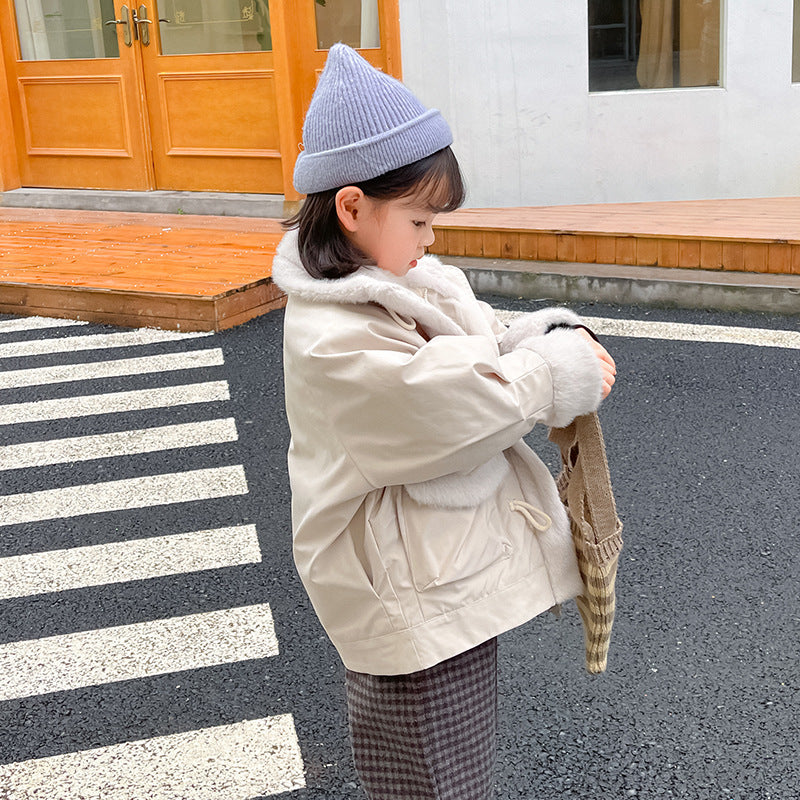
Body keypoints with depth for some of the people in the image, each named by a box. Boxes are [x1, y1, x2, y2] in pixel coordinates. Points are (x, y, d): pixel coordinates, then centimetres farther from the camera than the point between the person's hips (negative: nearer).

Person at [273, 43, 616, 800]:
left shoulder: (403, 284, 1)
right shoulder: (335, 340, -28)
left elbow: (481, 343, 10)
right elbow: (465, 408, -28)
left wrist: (551, 337, -10)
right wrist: (561, 369, -15)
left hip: (454, 566, 9)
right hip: (414, 603, -9)